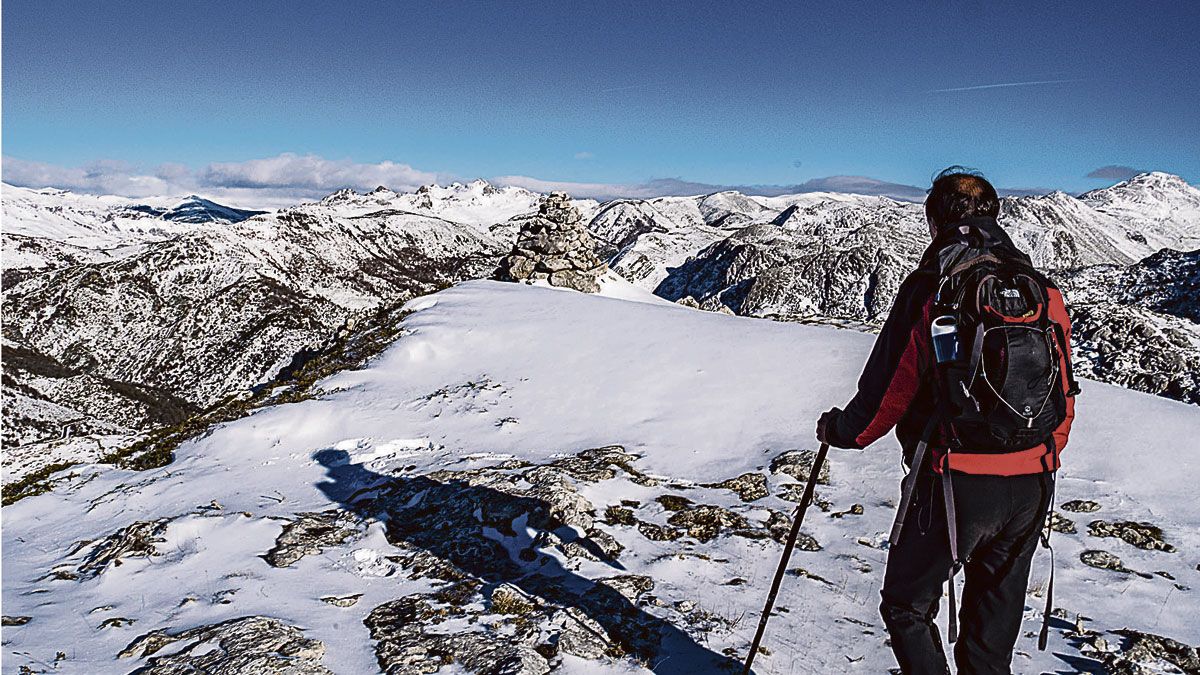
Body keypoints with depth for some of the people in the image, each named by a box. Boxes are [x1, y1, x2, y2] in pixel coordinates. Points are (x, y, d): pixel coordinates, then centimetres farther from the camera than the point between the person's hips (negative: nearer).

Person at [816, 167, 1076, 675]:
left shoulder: (929, 290, -11)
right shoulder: (1043, 291, 6)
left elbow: (889, 391, -11)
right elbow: (1064, 395, 12)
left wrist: (838, 430, 7)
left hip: (956, 485, -6)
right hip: (1031, 489, 6)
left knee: (907, 607, 11)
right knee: (994, 618, 19)